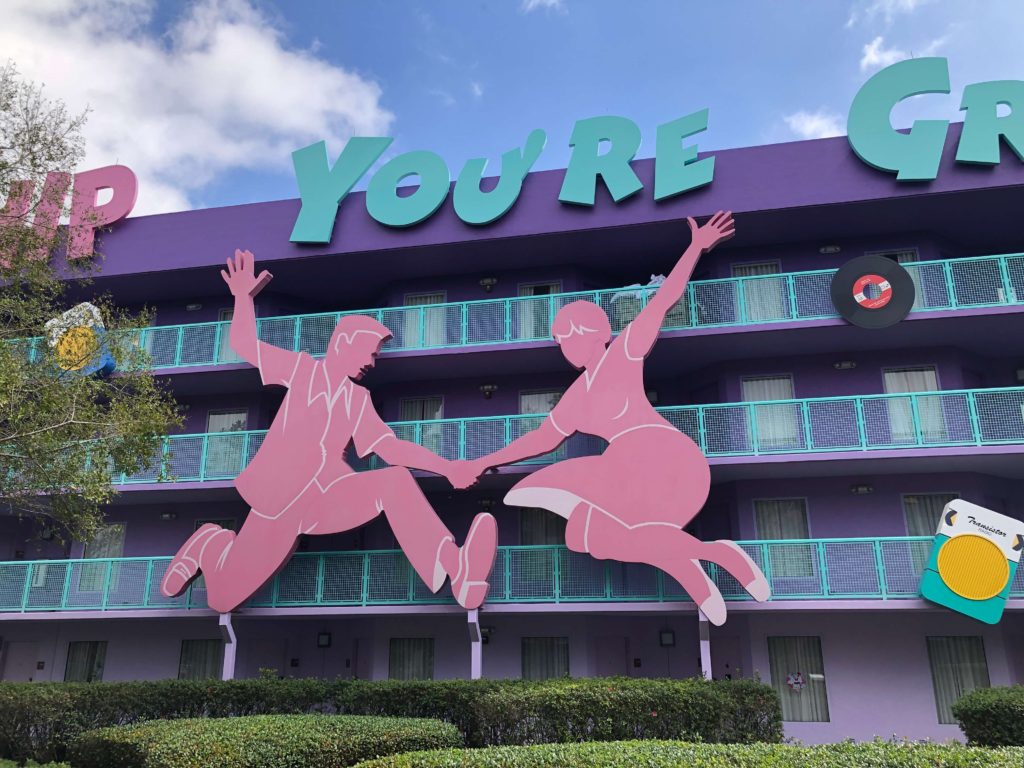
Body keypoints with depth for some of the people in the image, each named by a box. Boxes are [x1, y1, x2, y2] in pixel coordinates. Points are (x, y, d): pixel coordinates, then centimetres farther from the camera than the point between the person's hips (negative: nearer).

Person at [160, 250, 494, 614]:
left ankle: (457, 571, -44)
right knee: (224, 598, -3)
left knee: (395, 480, -27)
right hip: (280, 499, -2)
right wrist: (244, 296, 7)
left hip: (329, 499, 2)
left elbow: (392, 447, 4)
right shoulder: (302, 368, 10)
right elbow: (243, 344, 8)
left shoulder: (359, 399, 16)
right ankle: (210, 543, 30)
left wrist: (447, 467, -7)